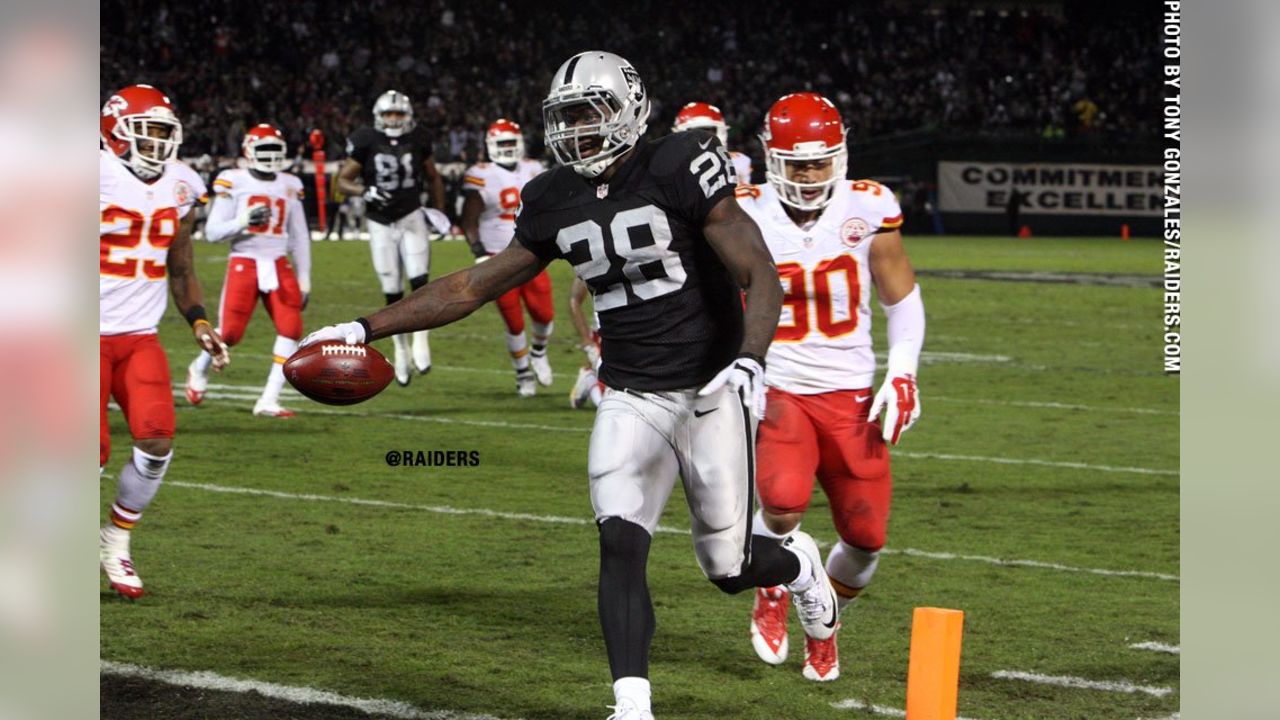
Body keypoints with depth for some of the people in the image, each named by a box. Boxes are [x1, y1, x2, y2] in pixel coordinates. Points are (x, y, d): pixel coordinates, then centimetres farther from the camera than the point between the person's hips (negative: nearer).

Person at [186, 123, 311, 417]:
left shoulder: (289, 185, 10)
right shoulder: (234, 182, -4)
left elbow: (299, 237, 17)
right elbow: (212, 232, -5)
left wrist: (304, 279, 14)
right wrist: (244, 221, -20)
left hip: (278, 266, 4)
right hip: (244, 264, -4)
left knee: (291, 329, -11)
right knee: (230, 332, -6)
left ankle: (269, 401, -5)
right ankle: (199, 369, 28)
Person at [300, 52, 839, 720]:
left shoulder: (678, 170, -14)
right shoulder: (555, 202, 3)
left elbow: (759, 273, -18)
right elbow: (472, 287, 11)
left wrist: (750, 362, -35)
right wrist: (366, 328, 5)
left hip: (711, 389, -4)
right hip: (631, 399, 4)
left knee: (728, 567, 5)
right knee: (620, 543, -15)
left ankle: (797, 564, 41)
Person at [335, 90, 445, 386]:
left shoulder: (417, 140, -1)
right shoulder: (366, 142, -8)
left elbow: (433, 178, 15)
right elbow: (342, 180, -4)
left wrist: (439, 211, 11)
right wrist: (364, 191, -22)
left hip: (411, 219, 1)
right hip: (381, 224, -1)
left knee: (420, 281, -16)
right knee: (392, 292, 3)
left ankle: (420, 342, -4)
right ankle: (400, 349, 17)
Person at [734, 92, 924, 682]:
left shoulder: (867, 210, -3)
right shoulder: (745, 219, -6)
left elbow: (902, 298, 9)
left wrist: (902, 374, -2)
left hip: (849, 394, 2)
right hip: (777, 389, -2)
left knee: (866, 536, 1)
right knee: (784, 503, -28)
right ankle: (772, 592, 7)